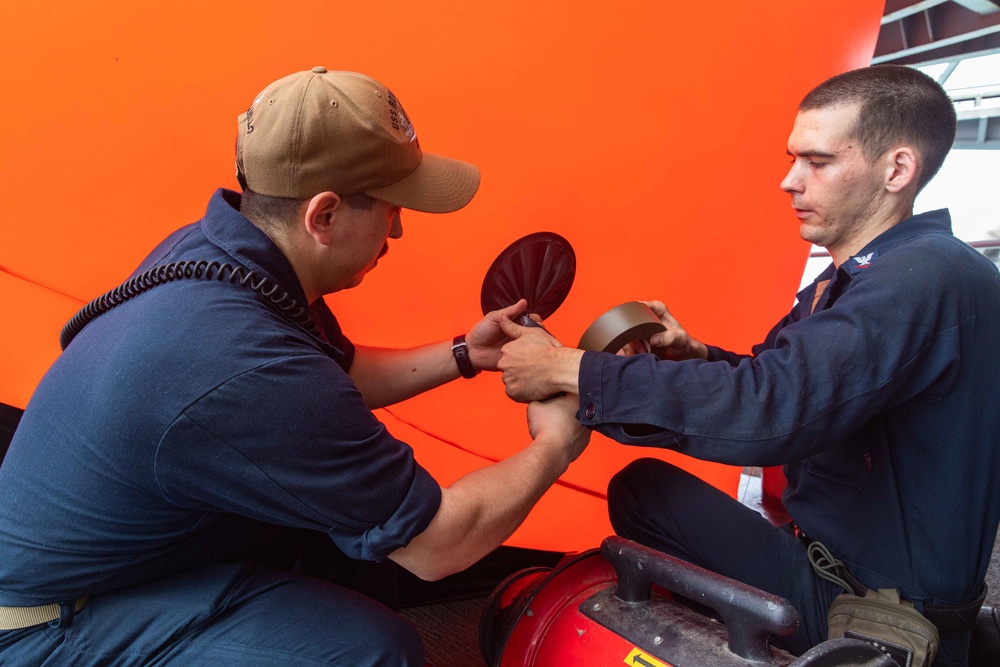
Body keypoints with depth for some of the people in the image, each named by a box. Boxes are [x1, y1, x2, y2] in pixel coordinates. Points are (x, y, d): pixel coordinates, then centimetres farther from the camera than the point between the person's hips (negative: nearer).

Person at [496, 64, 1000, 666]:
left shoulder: (931, 279, -24)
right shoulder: (849, 281, 7)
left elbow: (773, 411, -35)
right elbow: (781, 382, 13)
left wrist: (569, 369, -29)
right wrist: (692, 354, -6)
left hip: (883, 618, -8)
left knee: (643, 490, -10)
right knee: (642, 485, 6)